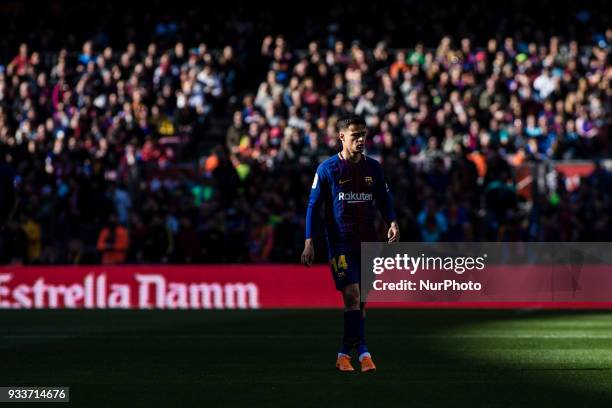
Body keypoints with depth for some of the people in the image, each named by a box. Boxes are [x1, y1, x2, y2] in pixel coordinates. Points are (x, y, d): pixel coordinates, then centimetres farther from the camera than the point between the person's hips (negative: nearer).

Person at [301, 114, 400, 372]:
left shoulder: (373, 167, 9)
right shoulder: (328, 168, -3)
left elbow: (384, 200, 15)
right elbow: (313, 205, -1)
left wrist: (392, 222, -6)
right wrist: (309, 241, -7)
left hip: (368, 242, 4)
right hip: (340, 242, -4)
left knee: (361, 299, 5)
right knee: (352, 295, -15)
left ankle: (344, 353, 13)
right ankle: (362, 351, -14)